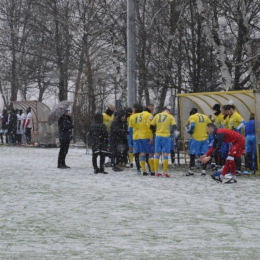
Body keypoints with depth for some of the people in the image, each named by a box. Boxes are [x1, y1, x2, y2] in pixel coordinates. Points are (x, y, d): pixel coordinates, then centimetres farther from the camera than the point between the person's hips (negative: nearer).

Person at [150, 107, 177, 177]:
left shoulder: (157, 116, 9)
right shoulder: (170, 116, 1)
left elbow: (151, 126, 6)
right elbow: (174, 125, -9)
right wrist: (170, 131, 8)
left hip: (158, 136, 2)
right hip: (166, 136, -2)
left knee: (157, 154, 8)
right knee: (165, 155, 1)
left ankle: (156, 172, 8)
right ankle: (165, 172, -1)